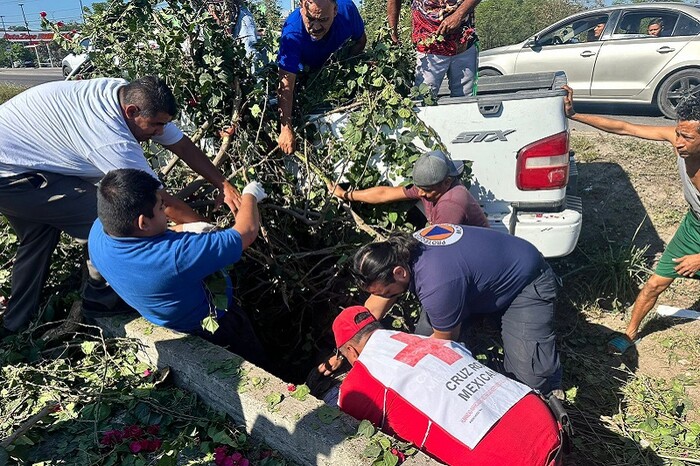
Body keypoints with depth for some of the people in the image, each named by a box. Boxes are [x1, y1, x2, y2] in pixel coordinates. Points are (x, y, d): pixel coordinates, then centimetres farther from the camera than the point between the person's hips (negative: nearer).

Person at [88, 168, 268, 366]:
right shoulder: (175, 255, -46)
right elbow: (247, 231, -36)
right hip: (211, 329, -7)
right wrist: (250, 194, -16)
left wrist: (185, 230, -5)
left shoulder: (97, 232, -24)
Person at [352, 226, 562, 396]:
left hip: (527, 282, -7)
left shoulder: (436, 286, -40)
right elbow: (374, 307, -1)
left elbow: (444, 341, -19)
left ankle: (550, 390, 13)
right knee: (425, 336, -7)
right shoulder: (398, 252, -16)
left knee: (531, 377, -18)